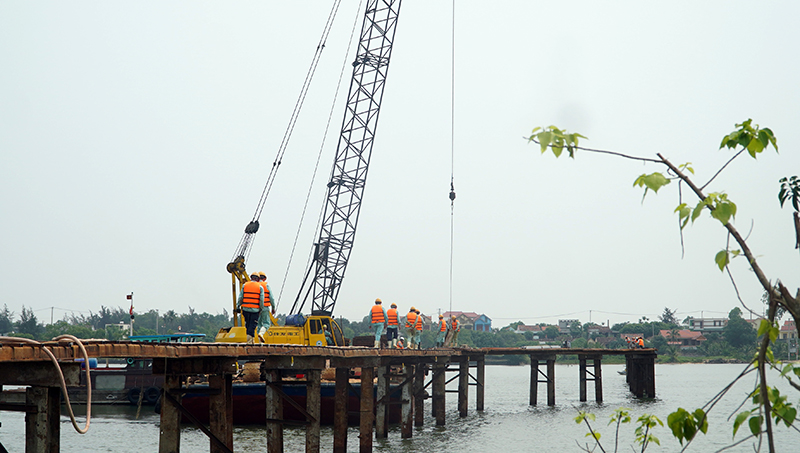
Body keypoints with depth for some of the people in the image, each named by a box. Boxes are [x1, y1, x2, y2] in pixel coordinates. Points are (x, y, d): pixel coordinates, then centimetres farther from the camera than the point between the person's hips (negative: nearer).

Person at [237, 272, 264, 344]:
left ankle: (251, 339, 18)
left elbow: (241, 297, 3)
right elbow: (261, 299, -4)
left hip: (246, 308, 2)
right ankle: (249, 340, -13)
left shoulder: (245, 285, 6)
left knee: (248, 324, 13)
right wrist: (261, 309, 4)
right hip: (255, 309, -2)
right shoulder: (260, 287, 1)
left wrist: (238, 306, 11)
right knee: (252, 325, -1)